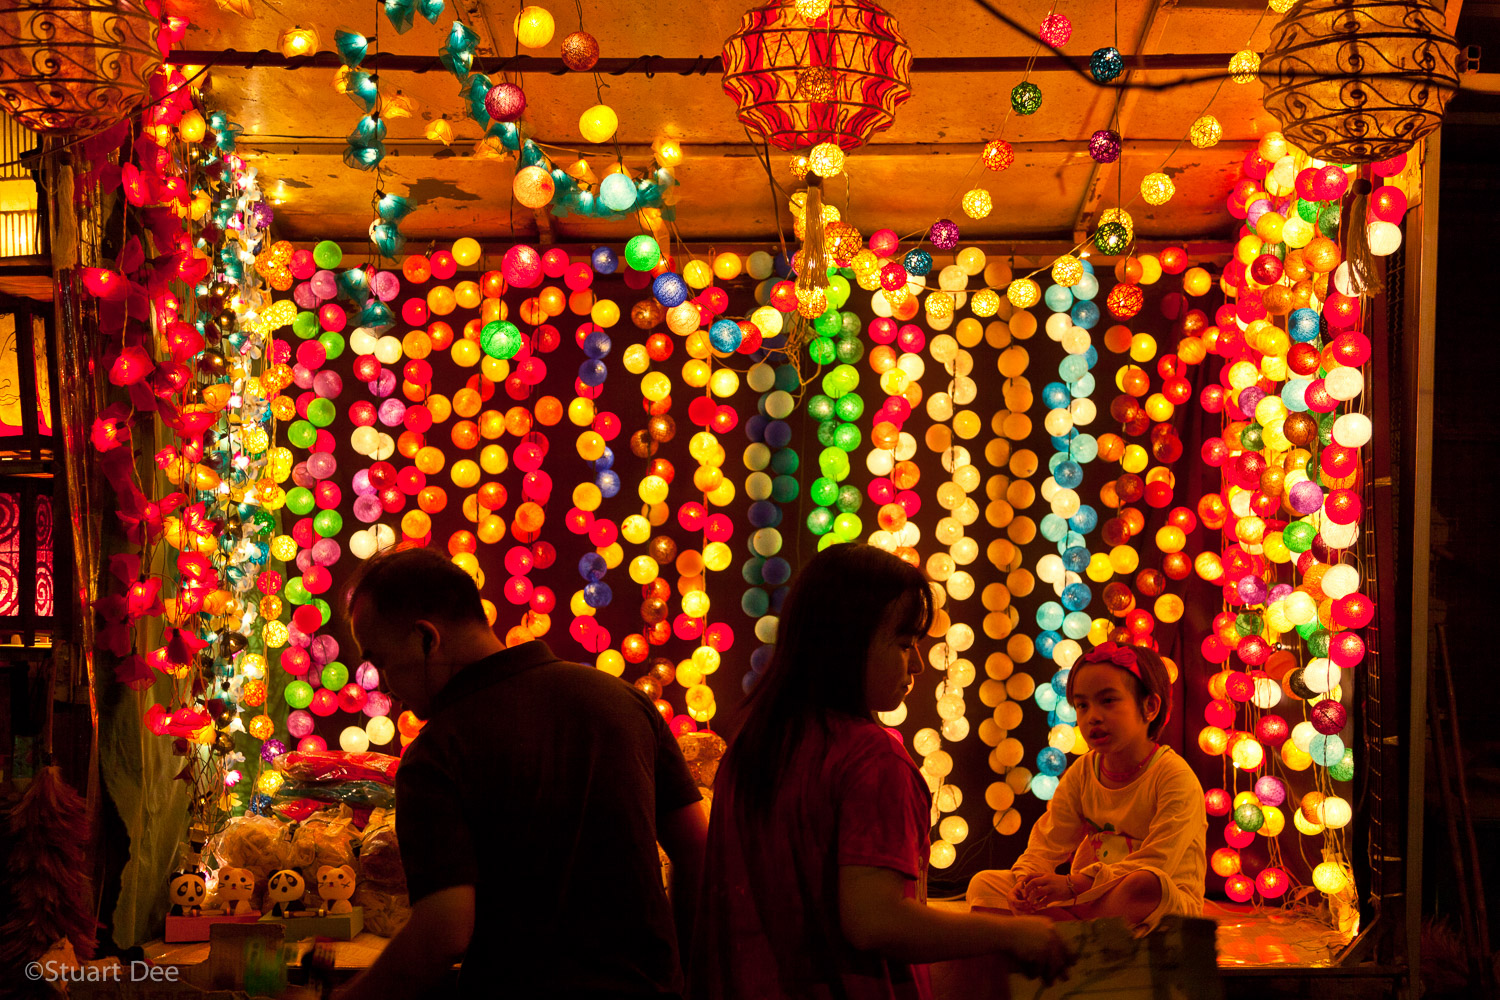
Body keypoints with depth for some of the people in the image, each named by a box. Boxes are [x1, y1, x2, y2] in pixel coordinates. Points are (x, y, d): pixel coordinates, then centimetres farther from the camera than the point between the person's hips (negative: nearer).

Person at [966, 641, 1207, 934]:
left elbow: (1156, 863, -23)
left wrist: (1074, 885, -30)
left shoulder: (1176, 777, -14)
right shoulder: (1082, 772, 6)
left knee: (1146, 884, -43)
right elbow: (1048, 842, 4)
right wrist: (1027, 880, -20)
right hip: (1092, 898, 6)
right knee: (984, 884, -7)